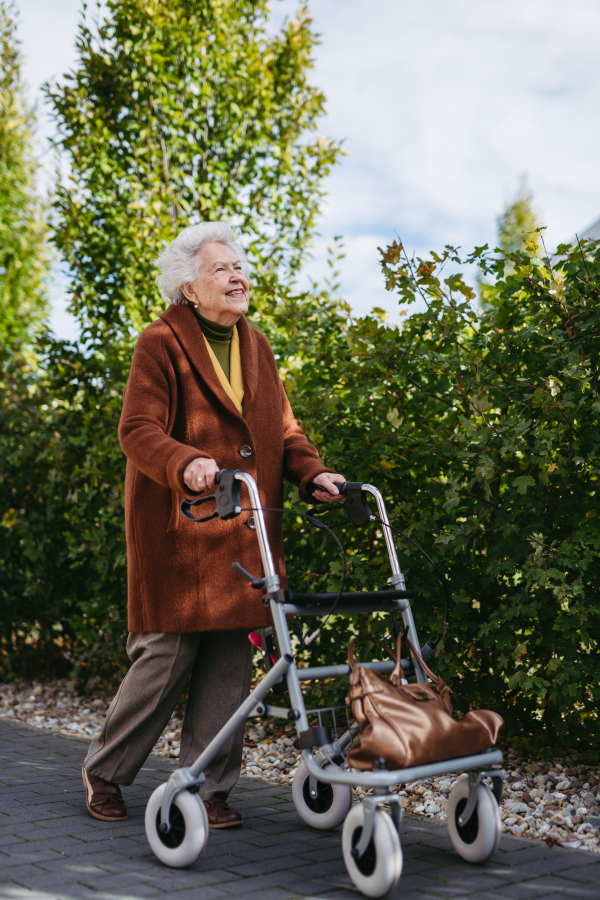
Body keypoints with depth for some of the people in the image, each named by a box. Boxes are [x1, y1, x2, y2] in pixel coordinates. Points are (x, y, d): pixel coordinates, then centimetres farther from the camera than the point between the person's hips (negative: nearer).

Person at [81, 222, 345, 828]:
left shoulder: (256, 347, 17)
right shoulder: (161, 344, -4)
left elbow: (282, 430, 16)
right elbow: (137, 429, -14)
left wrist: (312, 473, -4)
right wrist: (186, 464, -33)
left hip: (243, 529, 6)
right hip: (178, 527, -6)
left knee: (230, 658, 5)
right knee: (168, 655, -4)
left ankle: (209, 788, 17)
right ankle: (104, 772, 18)